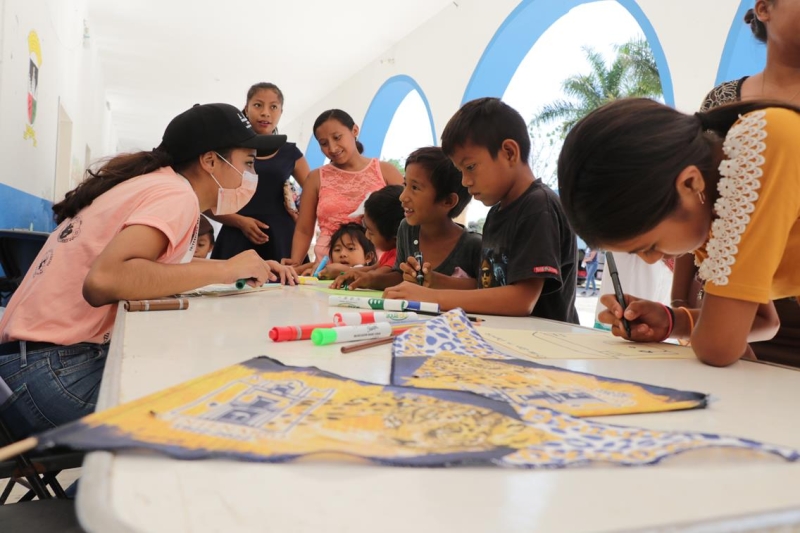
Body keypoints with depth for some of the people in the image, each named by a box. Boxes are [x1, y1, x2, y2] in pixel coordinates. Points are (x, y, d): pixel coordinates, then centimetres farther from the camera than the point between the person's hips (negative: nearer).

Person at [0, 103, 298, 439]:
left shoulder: (154, 181, 12)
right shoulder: (177, 195, -16)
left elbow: (159, 266, 16)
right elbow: (104, 281, -31)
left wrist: (249, 268, 8)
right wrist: (225, 270, -23)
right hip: (54, 370, -9)